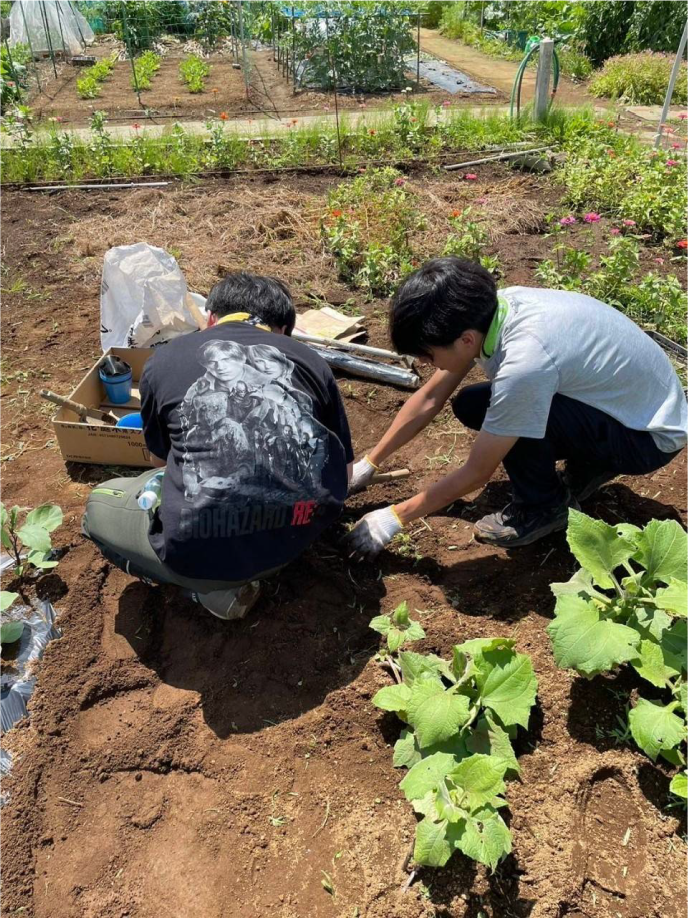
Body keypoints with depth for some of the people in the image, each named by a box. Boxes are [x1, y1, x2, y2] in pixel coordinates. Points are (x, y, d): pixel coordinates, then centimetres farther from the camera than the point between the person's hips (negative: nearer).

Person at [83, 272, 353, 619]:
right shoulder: (310, 360, 13)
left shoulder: (164, 359, 10)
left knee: (100, 505, 26)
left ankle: (214, 587, 10)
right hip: (302, 533, 3)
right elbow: (344, 473, 21)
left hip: (205, 551, -2)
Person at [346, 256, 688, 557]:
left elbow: (477, 473, -25)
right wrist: (368, 464, 0)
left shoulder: (525, 361, -37)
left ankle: (543, 507, -2)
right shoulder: (483, 311, -14)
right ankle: (586, 465, 12)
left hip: (652, 436, -8)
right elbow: (430, 398, -2)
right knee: (469, 406, 0)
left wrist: (395, 517, -15)